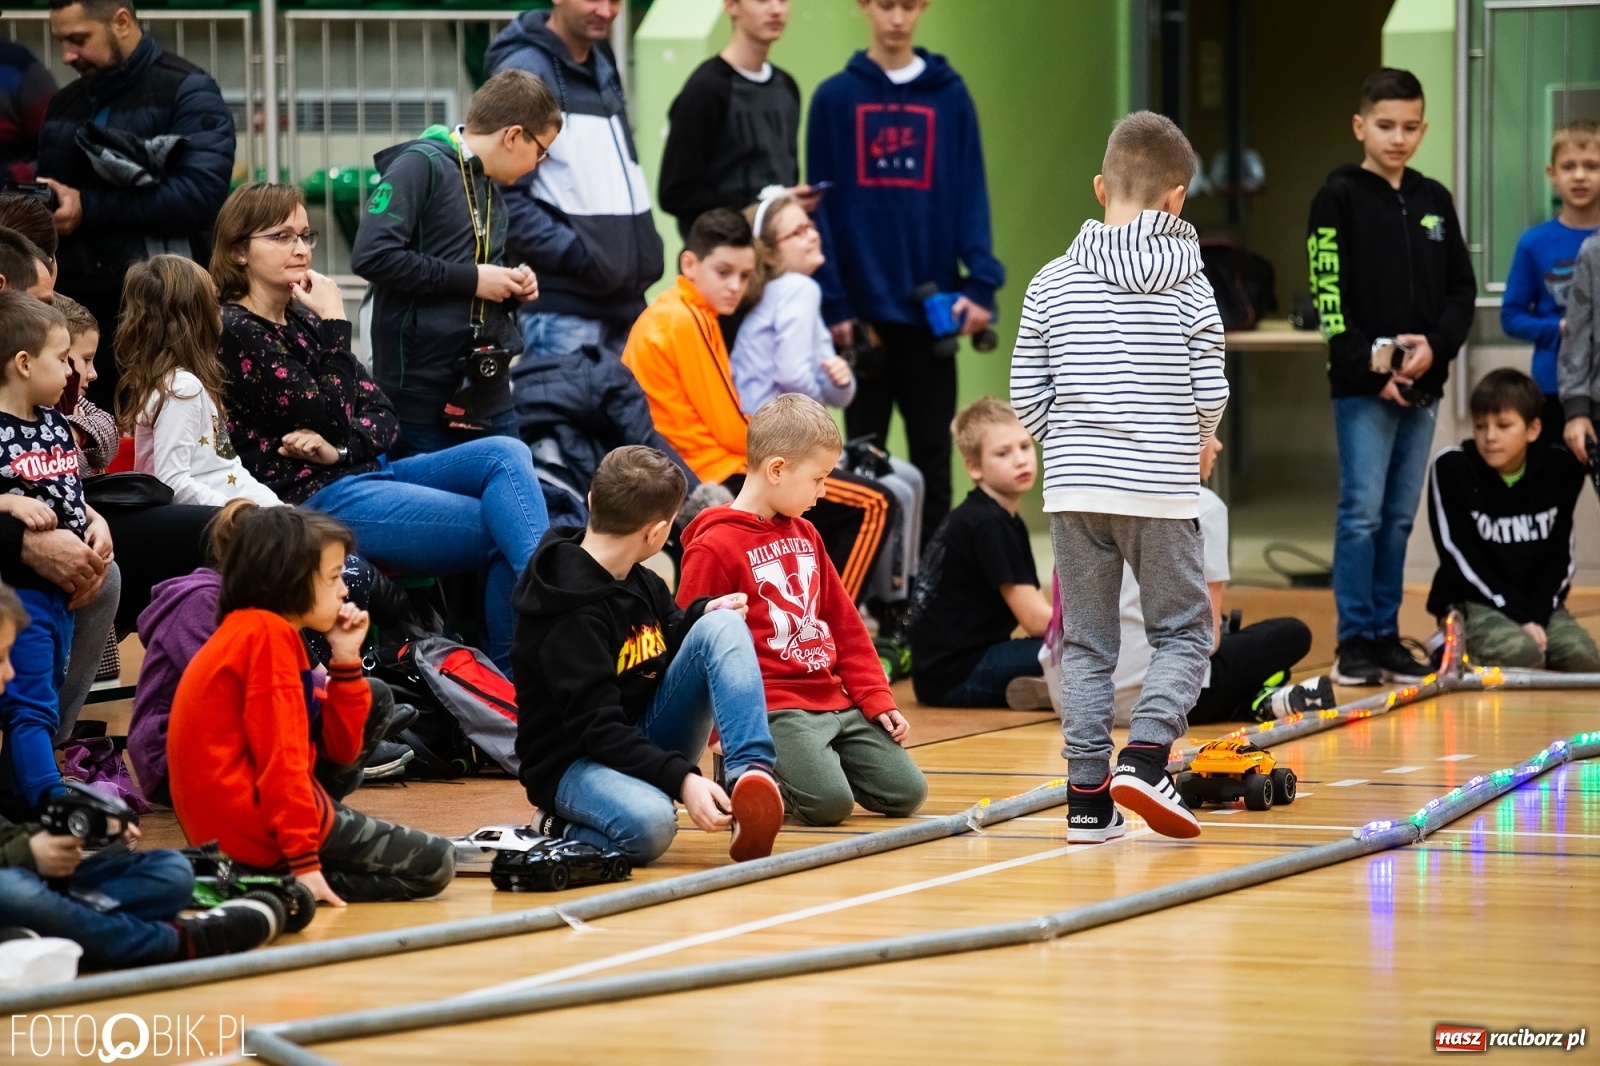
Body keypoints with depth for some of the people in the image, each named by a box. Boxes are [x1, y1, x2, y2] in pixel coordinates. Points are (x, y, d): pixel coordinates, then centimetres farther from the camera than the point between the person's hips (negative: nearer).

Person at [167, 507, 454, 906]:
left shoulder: (248, 633, 17)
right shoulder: (268, 633, -14)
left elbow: (339, 747, 14)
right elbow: (280, 753, -21)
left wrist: (346, 659, 4)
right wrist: (304, 860, -25)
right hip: (254, 825, -11)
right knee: (434, 864, -4)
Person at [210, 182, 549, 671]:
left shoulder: (302, 320, 16)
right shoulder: (236, 332, -9)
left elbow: (383, 415, 10)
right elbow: (330, 418, -15)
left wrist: (339, 448, -12)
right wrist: (335, 324, -9)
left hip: (363, 472, 8)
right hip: (315, 498, -8)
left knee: (505, 453, -14)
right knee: (504, 526, -17)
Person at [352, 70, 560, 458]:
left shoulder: (492, 187, 17)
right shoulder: (422, 165, -8)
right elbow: (372, 255, -20)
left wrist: (512, 287, 6)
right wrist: (471, 279, -16)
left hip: (488, 396, 8)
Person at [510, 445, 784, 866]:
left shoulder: (639, 582, 4)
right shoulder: (570, 617, -22)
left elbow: (667, 642, 21)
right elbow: (598, 731, -27)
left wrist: (703, 614, -1)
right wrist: (681, 779, -37)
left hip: (648, 740, 8)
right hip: (577, 763, -8)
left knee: (722, 626, -10)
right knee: (649, 824, -42)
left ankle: (751, 776, -27)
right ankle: (557, 827, -9)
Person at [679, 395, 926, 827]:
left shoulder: (804, 535, 17)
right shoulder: (713, 548, -9)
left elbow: (844, 625, 21)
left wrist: (877, 699, 12)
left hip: (834, 701, 8)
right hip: (772, 707, -8)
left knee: (906, 792, -3)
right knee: (829, 802, -26)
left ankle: (805, 765, 16)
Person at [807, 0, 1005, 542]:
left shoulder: (950, 96, 4)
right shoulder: (835, 98, 1)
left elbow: (971, 194, 1)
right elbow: (822, 205, -1)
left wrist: (981, 284, -12)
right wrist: (832, 301, -9)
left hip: (931, 308, 1)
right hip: (864, 307, -1)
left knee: (933, 456, 6)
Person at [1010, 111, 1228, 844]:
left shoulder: (1053, 282, 2)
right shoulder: (1186, 283, -4)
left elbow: (1025, 396, 2)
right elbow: (1210, 394, -6)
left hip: (1074, 485, 2)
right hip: (1162, 489, -2)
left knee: (1085, 640, 10)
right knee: (1182, 632, 9)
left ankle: (1088, 794, 6)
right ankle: (1144, 755, -12)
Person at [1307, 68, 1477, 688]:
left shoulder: (1435, 202, 12)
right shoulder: (1338, 199, -3)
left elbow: (1461, 290, 11)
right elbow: (1328, 298, -8)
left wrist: (1436, 346, -7)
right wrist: (1371, 367, -15)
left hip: (1423, 385, 5)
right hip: (1361, 386, -5)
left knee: (1400, 517, 7)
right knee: (1362, 513, -7)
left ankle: (1387, 637, 11)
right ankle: (1355, 643, -3)